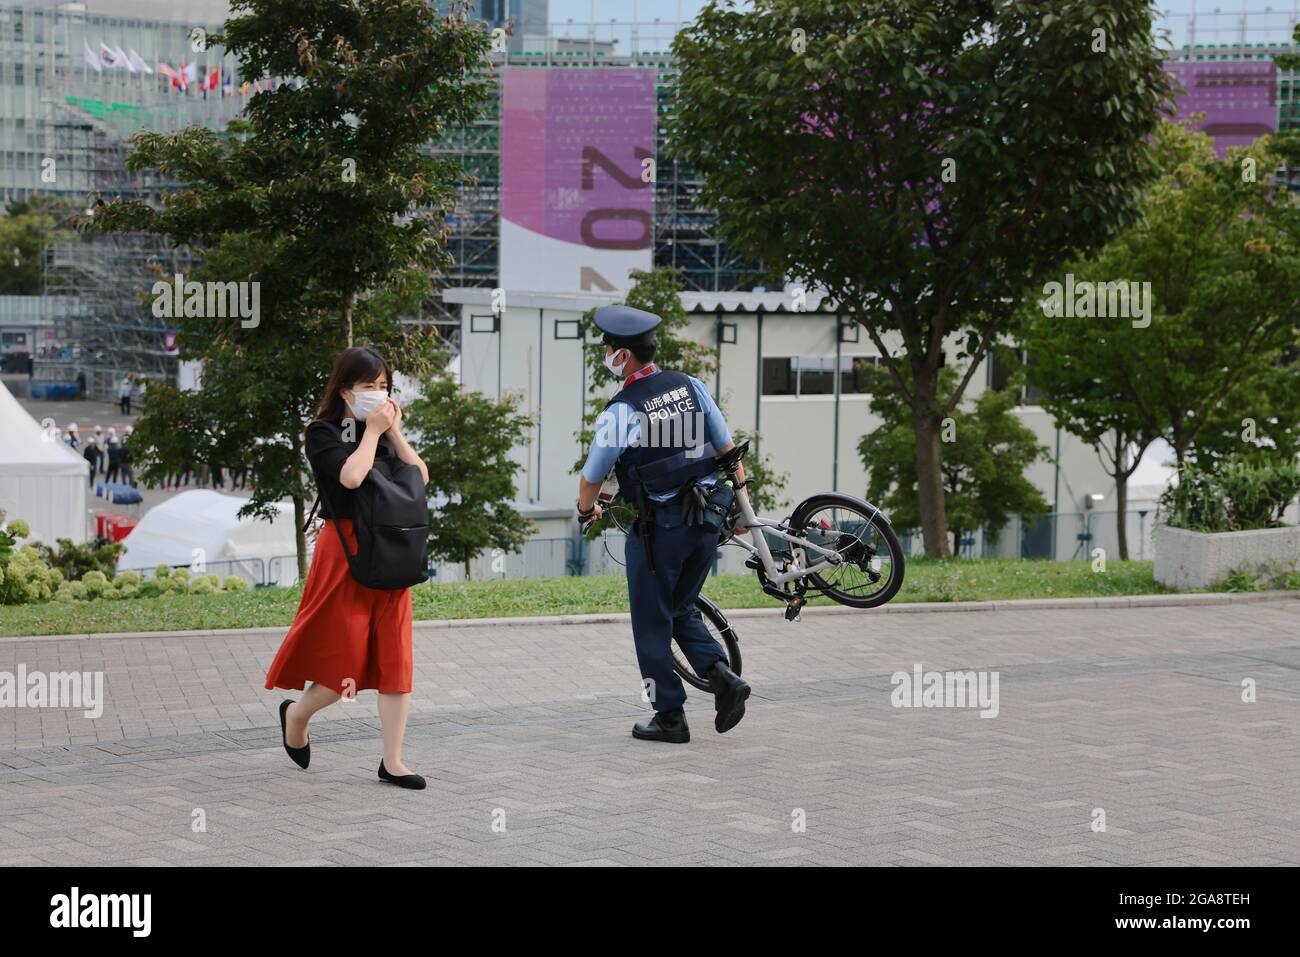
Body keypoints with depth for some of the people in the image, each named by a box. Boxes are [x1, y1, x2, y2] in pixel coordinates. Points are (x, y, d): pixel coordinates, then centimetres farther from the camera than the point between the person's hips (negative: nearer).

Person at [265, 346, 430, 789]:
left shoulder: (384, 431, 14)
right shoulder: (324, 432, -4)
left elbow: (420, 477, 3)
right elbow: (350, 476, -23)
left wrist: (394, 432, -3)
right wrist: (373, 432, -12)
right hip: (346, 550, -6)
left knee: (395, 659, 1)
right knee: (347, 658, -3)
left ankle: (392, 762, 6)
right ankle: (296, 713, 28)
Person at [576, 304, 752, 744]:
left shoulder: (621, 412, -14)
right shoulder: (692, 387, 1)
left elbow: (592, 477, -3)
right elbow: (727, 448, 6)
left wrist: (586, 509, 19)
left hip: (658, 528, -6)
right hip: (706, 523, 6)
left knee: (652, 622, 9)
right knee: (681, 610, 21)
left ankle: (670, 716, 12)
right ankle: (723, 676, 0)